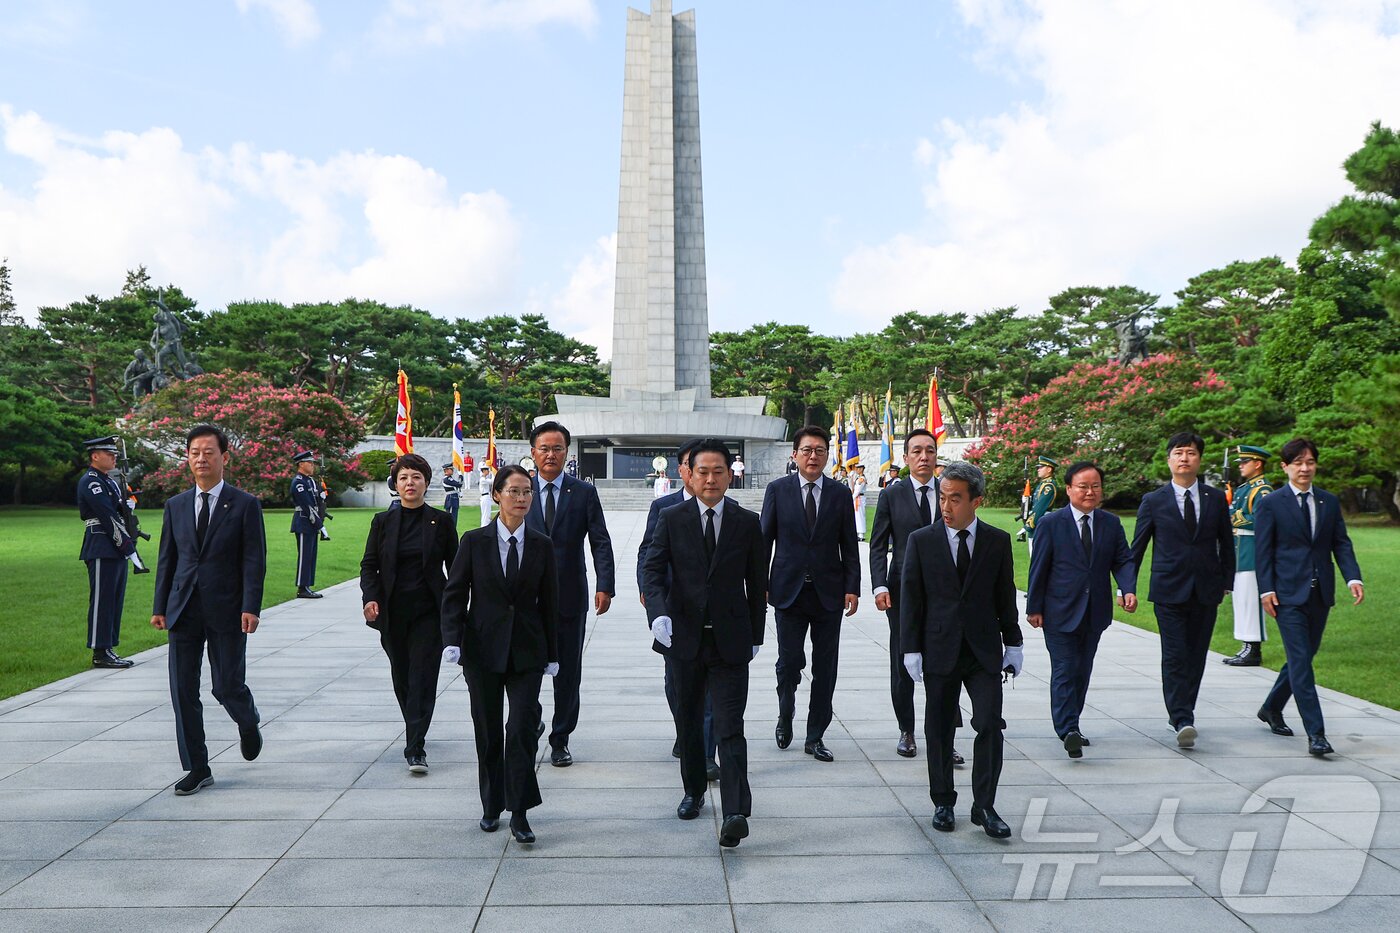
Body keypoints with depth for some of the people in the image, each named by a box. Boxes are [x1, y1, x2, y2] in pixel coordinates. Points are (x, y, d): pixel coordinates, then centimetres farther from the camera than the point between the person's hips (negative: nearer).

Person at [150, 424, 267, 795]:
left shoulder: (244, 505, -2)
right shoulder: (175, 506, 11)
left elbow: (254, 561, -6)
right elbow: (167, 559, 13)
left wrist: (251, 607, -14)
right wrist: (159, 606, 8)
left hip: (226, 611, -4)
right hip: (184, 610, 4)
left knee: (228, 687, -1)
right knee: (183, 691, 4)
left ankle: (248, 723, 34)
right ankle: (197, 769, 15)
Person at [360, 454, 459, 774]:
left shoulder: (441, 521, 1)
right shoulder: (383, 521, 4)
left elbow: (455, 567, 5)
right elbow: (369, 564, 4)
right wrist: (370, 597, -13)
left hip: (429, 612, -2)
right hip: (393, 613, 2)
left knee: (423, 676, -8)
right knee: (401, 676, 13)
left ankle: (415, 748, -7)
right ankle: (416, 732, 36)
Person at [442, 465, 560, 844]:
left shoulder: (542, 545, 2)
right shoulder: (474, 541, -2)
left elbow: (549, 602, 6)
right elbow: (454, 593, 0)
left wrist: (552, 654, 7)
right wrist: (452, 639, -13)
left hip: (527, 652, 0)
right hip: (482, 648, 0)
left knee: (523, 728, -8)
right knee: (488, 731, 10)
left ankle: (519, 814, 1)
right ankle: (491, 807, 26)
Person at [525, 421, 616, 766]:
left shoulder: (584, 493, 2)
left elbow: (600, 542, -2)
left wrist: (605, 586, -14)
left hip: (570, 596, 0)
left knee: (568, 672, 8)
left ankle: (560, 740, 21)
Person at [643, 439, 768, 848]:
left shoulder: (747, 523, 2)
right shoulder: (672, 519, 2)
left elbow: (757, 584, 7)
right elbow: (652, 569, -6)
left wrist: (756, 635, 7)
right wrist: (658, 613, -24)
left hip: (730, 640, -1)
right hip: (684, 637, 2)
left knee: (730, 728, -9)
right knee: (689, 722, 15)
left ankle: (735, 814, -13)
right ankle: (693, 792, 34)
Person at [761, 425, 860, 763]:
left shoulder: (840, 493, 5)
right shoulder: (777, 490, 2)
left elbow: (849, 545, 6)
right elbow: (765, 540, 3)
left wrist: (852, 588, -2)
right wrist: (760, 584, -2)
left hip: (828, 592, 2)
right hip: (789, 591, -1)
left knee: (825, 668, 5)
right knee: (789, 663, 0)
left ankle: (815, 737, 17)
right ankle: (785, 716, 29)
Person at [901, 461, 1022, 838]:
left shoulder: (998, 541, 3)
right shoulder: (921, 540, -1)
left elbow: (1006, 596, 9)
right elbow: (911, 597, 0)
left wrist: (1012, 643, 9)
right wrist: (911, 648, -4)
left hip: (984, 651, 1)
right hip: (939, 650, 0)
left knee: (990, 725, -6)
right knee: (939, 730, 7)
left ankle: (984, 806, 7)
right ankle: (943, 803, 22)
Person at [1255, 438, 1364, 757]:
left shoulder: (1330, 502, 11)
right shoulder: (1270, 504, -3)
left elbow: (1341, 543, 7)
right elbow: (1263, 550, -4)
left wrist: (1353, 577, -9)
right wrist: (1266, 590, -11)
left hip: (1320, 594, 5)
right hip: (1288, 593, -5)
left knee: (1304, 656, 13)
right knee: (1300, 661, -9)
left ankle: (1271, 709, 32)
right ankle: (1316, 733, -8)